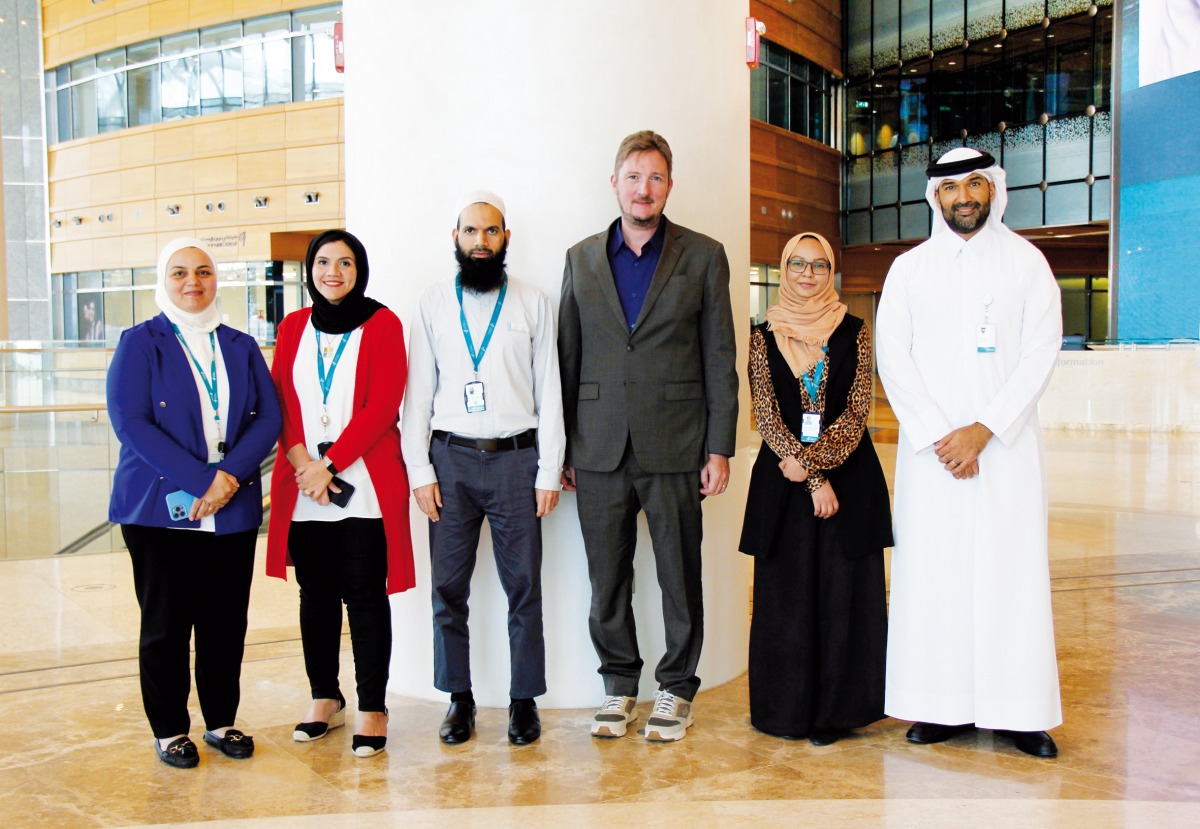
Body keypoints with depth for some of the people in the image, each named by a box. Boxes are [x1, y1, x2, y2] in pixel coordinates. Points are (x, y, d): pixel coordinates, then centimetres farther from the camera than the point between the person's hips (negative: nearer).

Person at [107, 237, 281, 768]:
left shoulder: (241, 346, 11)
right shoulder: (140, 343, 1)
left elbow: (268, 416, 3)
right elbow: (129, 421, -10)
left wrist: (231, 475, -14)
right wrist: (200, 481, -18)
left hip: (234, 509, 3)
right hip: (160, 508, -3)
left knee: (226, 622, 9)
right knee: (165, 625, 6)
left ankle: (221, 721, 25)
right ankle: (169, 730, 21)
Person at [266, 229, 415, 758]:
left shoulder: (382, 324, 0)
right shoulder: (293, 327, 13)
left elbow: (383, 406, -8)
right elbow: (281, 402, 7)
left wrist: (330, 465, -12)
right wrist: (302, 462, -9)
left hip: (365, 487, -4)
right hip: (304, 488, 4)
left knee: (365, 595, 0)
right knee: (316, 595, 11)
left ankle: (373, 709, 10)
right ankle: (324, 699, 25)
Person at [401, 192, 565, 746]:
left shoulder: (533, 304, 6)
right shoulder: (433, 304, 8)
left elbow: (549, 392, 4)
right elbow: (418, 391, 6)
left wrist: (549, 471, -2)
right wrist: (420, 470, -1)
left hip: (515, 457, -1)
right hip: (450, 457, 1)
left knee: (523, 587, 3)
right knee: (448, 587, 5)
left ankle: (524, 700, 17)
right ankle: (459, 698, 19)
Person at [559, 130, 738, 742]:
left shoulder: (703, 256, 4)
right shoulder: (581, 259, 11)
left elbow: (720, 358, 2)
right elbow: (566, 358, 10)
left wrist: (720, 448, -4)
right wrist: (561, 448, 6)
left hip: (674, 447, -2)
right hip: (599, 449, 2)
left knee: (679, 575, 6)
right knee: (607, 578, 9)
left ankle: (676, 690, 22)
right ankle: (619, 685, 26)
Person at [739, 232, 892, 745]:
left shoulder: (854, 332, 5)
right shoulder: (764, 336, 6)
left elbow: (857, 410, -2)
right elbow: (765, 414, -1)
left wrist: (811, 460, -14)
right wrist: (814, 479, -9)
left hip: (848, 476, 0)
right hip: (784, 482, 0)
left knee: (843, 593, 1)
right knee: (785, 593, 4)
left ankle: (837, 708, 13)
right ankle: (788, 709, 16)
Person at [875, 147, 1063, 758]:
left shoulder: (1026, 262, 8)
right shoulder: (909, 268, 10)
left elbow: (1040, 353, -1)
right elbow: (891, 355, 1)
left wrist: (983, 429, -12)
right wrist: (937, 435, -10)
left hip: (1007, 443, -1)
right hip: (931, 446, 1)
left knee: (1011, 568, -1)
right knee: (932, 569, -1)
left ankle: (1019, 711, 6)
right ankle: (943, 706, 7)